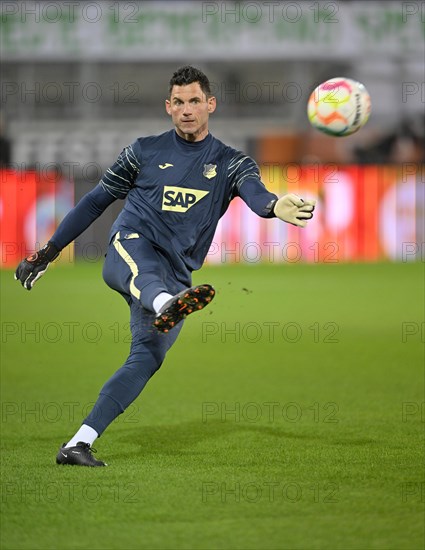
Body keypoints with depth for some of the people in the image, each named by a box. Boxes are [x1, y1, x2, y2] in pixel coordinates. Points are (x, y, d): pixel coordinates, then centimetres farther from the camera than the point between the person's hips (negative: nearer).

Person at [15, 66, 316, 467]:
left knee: (148, 358, -14)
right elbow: (97, 199, 20)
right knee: (145, 273, -38)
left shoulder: (229, 162, 11)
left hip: (177, 275, 2)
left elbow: (254, 191, -12)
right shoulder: (145, 151, 13)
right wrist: (49, 251, 20)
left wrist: (276, 207, -37)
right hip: (130, 246, -2)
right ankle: (166, 307, -75)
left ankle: (78, 444, -15)